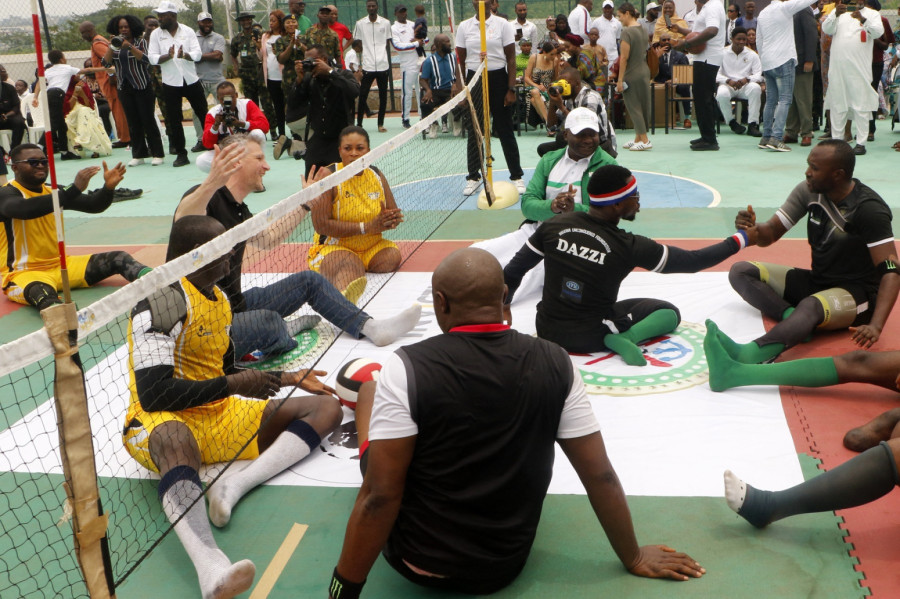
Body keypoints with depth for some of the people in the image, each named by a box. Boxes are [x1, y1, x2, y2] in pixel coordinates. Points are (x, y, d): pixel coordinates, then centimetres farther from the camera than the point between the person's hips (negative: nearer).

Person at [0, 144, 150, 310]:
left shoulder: (52, 191, 12)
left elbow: (94, 205, 4)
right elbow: (26, 209, -34)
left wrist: (109, 187, -18)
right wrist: (74, 189, -42)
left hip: (60, 265, 7)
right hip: (23, 272, -7)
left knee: (118, 258, -9)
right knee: (41, 292, -42)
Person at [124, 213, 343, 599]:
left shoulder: (218, 299, 14)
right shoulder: (164, 299, -15)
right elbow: (152, 393, -23)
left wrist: (290, 378, 22)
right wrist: (233, 386, -20)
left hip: (220, 416, 9)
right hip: (164, 423, -8)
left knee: (326, 408, -1)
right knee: (174, 440, -44)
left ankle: (235, 485, -27)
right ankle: (210, 566, -68)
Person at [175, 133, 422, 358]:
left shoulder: (239, 211, 10)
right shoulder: (209, 198, -18)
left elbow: (266, 240, 29)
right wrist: (211, 183, -61)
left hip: (235, 306, 10)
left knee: (309, 280, 13)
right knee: (269, 321, -37)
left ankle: (370, 327, 16)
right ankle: (281, 331, 0)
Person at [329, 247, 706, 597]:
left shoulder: (406, 369, -23)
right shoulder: (555, 365, -13)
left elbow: (380, 496, -22)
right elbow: (600, 476, -8)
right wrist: (634, 559, 8)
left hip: (419, 562, -3)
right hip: (509, 564, 3)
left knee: (369, 392, 15)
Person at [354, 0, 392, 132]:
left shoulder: (386, 23, 5)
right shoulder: (360, 24, 5)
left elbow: (387, 42, 14)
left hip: (383, 65, 1)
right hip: (367, 66, -1)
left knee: (383, 95, 5)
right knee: (362, 95, -2)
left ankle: (381, 123, 14)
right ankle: (359, 124, 7)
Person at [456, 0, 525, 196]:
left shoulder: (502, 25, 0)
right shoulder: (464, 27, 6)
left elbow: (511, 59, -1)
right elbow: (460, 61, 9)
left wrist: (511, 89, -7)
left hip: (498, 79, -2)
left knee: (505, 129, 2)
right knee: (474, 130, 5)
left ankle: (516, 176, 11)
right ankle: (473, 177, 15)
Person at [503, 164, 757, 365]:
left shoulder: (553, 225, -10)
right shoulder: (629, 246, -19)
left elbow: (512, 272, -2)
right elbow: (692, 261, -9)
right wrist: (741, 240, 4)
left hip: (547, 331, 5)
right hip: (591, 337, -5)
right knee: (669, 311, 11)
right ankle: (624, 337, -10)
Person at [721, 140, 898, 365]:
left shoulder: (868, 209, -20)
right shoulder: (809, 191, -2)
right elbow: (771, 234, 1)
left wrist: (876, 325, -39)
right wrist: (752, 228, -25)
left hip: (856, 293, -8)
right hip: (816, 281, 8)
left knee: (811, 305, -42)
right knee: (740, 271, -6)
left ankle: (749, 355, -67)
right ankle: (792, 316, -28)